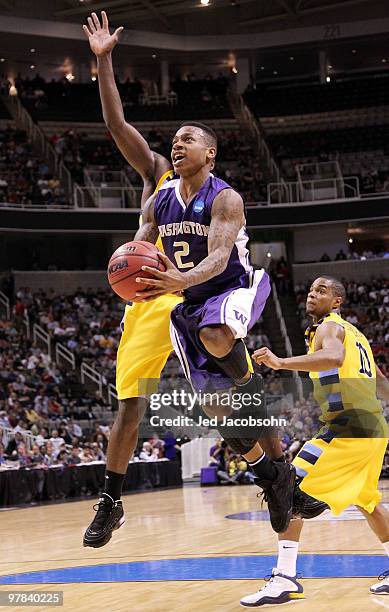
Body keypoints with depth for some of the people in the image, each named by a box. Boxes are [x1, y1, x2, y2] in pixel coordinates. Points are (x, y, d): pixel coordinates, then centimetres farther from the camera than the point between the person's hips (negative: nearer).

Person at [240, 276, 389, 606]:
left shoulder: (328, 327, -3)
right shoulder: (354, 333, 25)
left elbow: (334, 357, -27)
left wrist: (281, 363, -35)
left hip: (347, 425, -10)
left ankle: (285, 579, -17)